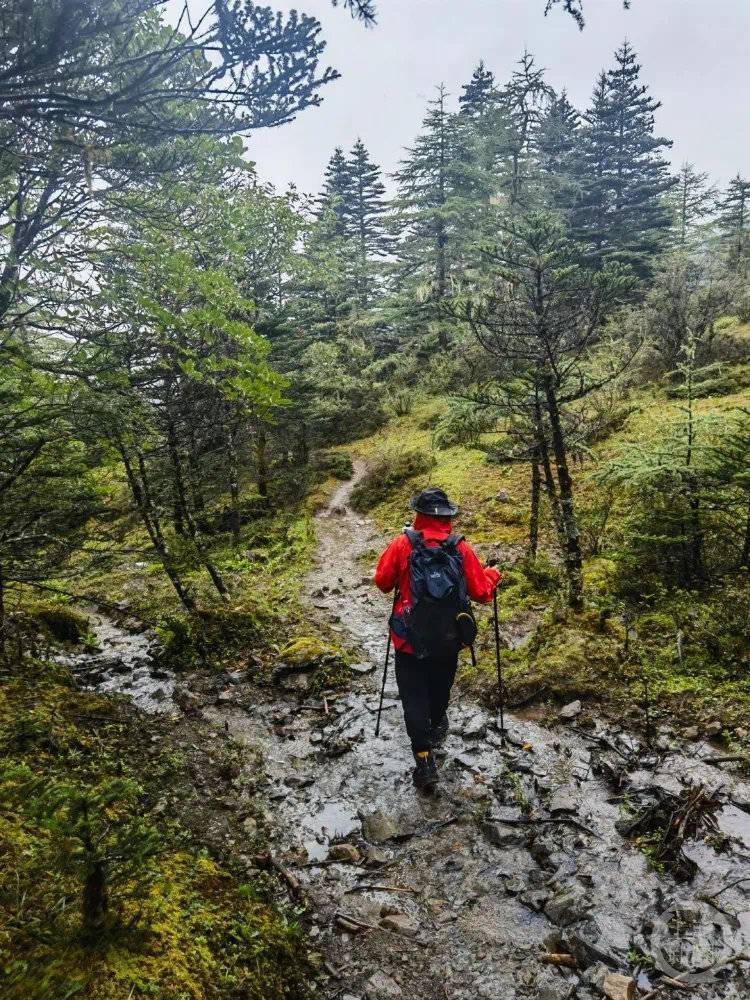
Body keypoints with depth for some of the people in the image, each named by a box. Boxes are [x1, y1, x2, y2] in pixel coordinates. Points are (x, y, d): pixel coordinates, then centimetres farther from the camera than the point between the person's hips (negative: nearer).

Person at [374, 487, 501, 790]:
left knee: (414, 696, 8)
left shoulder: (402, 545, -13)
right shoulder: (461, 549, -10)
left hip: (410, 638, -2)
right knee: (440, 686, 27)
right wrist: (492, 576, 16)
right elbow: (481, 593, -4)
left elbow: (382, 582, -2)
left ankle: (424, 759, 2)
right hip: (449, 638, 3)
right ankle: (437, 726, 52)